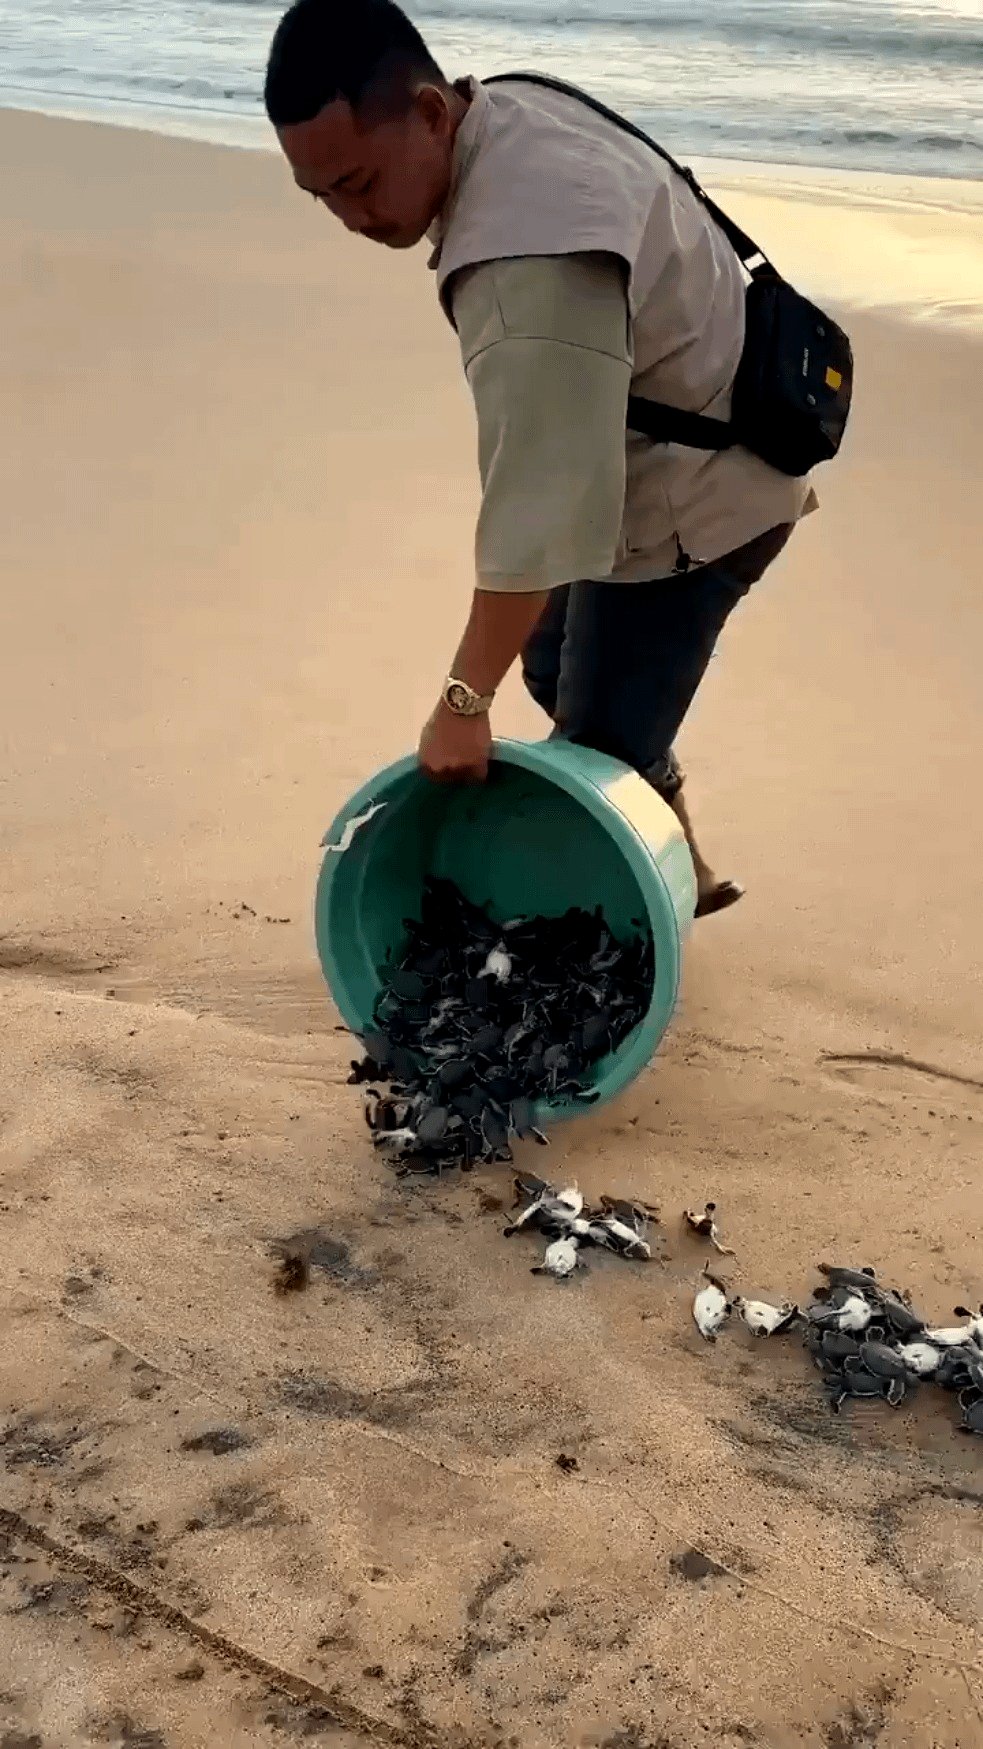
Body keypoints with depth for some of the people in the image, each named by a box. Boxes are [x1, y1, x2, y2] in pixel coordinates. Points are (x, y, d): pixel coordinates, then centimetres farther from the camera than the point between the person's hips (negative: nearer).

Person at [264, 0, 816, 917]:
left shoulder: (534, 264, -38)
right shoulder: (509, 118, -4)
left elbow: (541, 509, -36)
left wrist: (464, 701, -29)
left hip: (690, 505, -10)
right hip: (688, 460, 10)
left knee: (599, 753, -5)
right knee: (558, 670, 23)